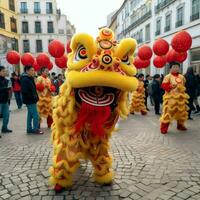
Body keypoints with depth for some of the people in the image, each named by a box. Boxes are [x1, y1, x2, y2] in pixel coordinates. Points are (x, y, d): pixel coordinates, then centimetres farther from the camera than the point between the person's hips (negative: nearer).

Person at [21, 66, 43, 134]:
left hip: (31, 100, 10)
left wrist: (35, 97, 8)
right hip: (30, 100, -10)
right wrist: (32, 97, -20)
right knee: (35, 115, -6)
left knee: (30, 115, 15)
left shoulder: (30, 78, 13)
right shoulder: (25, 79, -16)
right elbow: (24, 91, -24)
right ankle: (36, 129, 3)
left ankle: (29, 129, 24)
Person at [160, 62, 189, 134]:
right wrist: (170, 86, -24)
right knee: (168, 112, -9)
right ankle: (164, 128, -2)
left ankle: (180, 125, 33)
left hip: (180, 97, 6)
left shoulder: (182, 77, 10)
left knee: (182, 112, 14)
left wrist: (183, 88, 8)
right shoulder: (168, 77, -5)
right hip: (170, 97, -6)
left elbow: (184, 85, 23)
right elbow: (163, 85, -12)